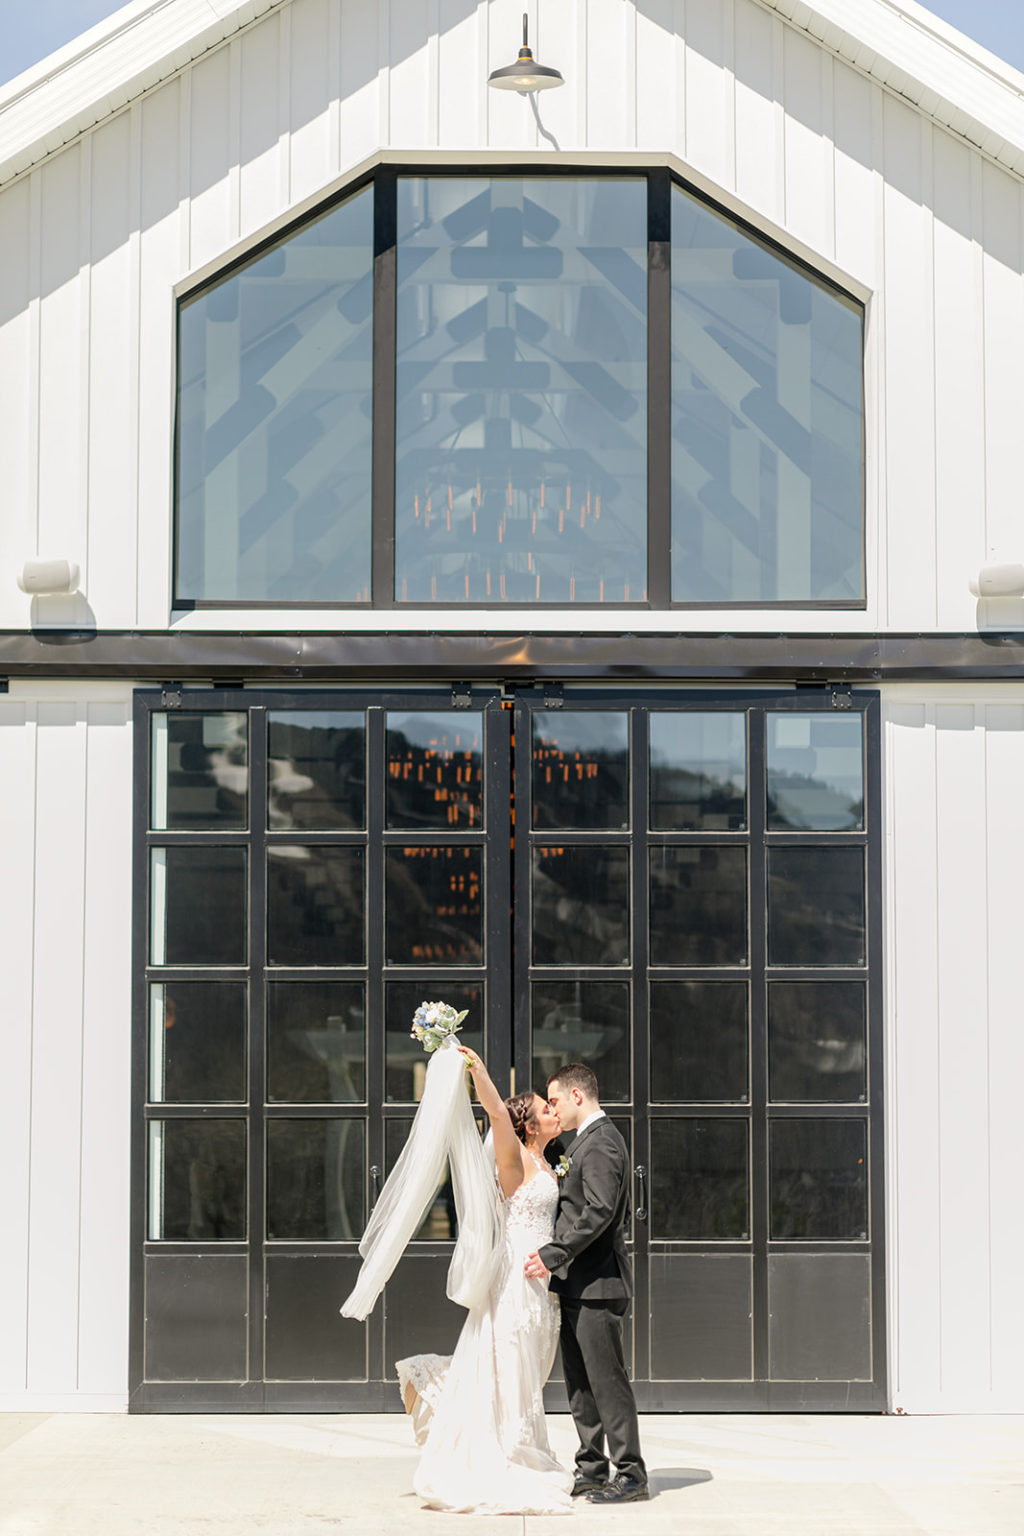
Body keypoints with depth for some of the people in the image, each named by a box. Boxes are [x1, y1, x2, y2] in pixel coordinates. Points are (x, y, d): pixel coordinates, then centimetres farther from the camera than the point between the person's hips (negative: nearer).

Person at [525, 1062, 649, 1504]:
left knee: (607, 1380, -7)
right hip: (578, 1284, 11)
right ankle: (592, 1470, 20)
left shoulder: (600, 1143, -15)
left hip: (596, 1282, -11)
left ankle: (631, 1475, -2)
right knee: (580, 1383, 14)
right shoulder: (590, 1140, 18)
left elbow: (600, 1211, -24)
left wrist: (554, 1254, -23)